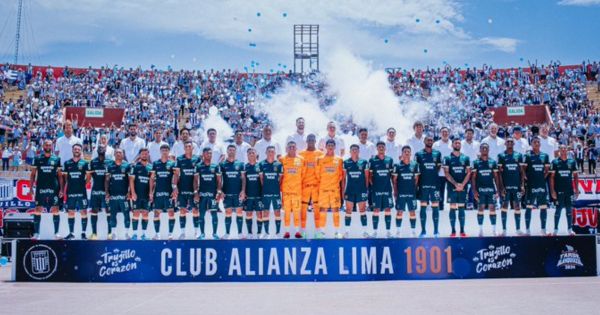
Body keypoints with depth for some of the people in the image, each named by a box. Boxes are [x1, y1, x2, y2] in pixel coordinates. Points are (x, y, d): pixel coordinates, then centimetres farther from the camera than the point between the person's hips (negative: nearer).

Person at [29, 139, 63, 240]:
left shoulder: (56, 159, 4)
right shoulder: (37, 159, 5)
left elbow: (60, 175, 5)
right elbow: (33, 174, 7)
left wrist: (61, 189, -2)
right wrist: (31, 188, -1)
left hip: (53, 189, 0)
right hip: (40, 188, 0)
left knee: (55, 210, 0)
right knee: (37, 210, 0)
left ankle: (56, 232, 7)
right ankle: (36, 233, 6)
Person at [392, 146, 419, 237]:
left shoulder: (415, 165, 3)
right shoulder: (397, 165, -1)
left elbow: (416, 179, 9)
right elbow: (394, 180, 2)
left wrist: (414, 188, 3)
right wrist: (395, 191, -2)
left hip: (412, 193, 1)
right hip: (400, 192, -1)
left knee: (412, 212, 4)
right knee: (399, 212, 4)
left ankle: (413, 230, 13)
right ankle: (398, 231, 12)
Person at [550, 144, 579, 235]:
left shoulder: (572, 162, 7)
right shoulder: (555, 162, 0)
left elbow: (575, 176, 10)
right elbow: (552, 177, -3)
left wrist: (576, 189, 5)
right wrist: (552, 190, -9)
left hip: (569, 190, 2)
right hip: (559, 190, -2)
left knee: (569, 209, 4)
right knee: (558, 209, 1)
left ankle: (570, 229, 11)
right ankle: (556, 229, 8)